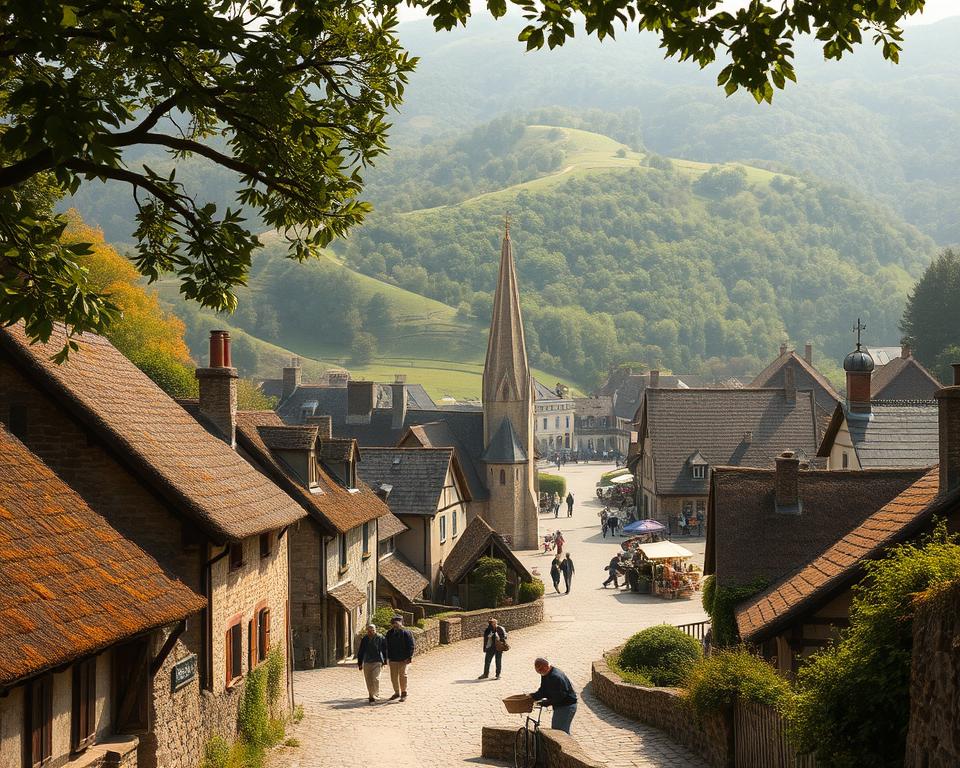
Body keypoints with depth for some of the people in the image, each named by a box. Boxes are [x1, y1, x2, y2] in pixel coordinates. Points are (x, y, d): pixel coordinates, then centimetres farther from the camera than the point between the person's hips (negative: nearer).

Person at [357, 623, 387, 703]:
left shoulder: (380, 638, -1)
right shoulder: (364, 639, 8)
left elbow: (385, 650, 5)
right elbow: (360, 651, 14)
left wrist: (384, 661, 3)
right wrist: (360, 663, 13)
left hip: (377, 661, -4)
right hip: (366, 662, 4)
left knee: (375, 678, -14)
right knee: (368, 680, 7)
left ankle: (376, 694, -9)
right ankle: (371, 695, 19)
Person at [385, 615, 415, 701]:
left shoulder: (407, 633, -8)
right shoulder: (390, 633, 9)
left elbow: (410, 646, -10)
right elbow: (387, 646, 16)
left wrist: (409, 657, -16)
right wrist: (388, 657, 11)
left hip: (403, 659, -5)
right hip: (392, 659, 5)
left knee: (402, 676, 0)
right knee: (393, 677, 9)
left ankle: (404, 693, 10)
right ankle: (397, 692, 22)